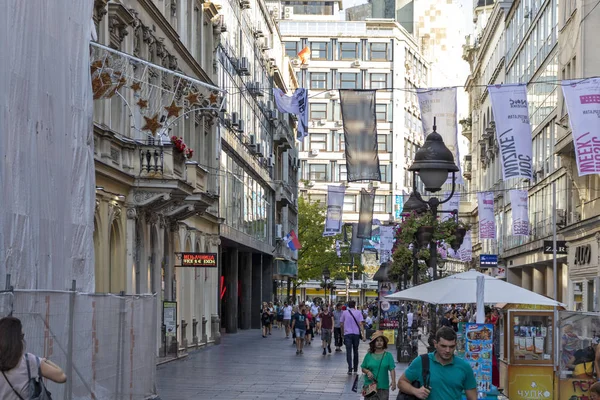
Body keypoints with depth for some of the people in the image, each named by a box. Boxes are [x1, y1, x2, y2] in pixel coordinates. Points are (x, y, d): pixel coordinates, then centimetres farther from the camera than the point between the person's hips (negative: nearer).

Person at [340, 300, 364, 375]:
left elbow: (341, 324, 8)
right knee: (355, 351, 14)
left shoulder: (345, 313, 4)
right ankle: (355, 369, 20)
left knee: (349, 351, -6)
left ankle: (350, 368, -21)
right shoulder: (358, 312, 2)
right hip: (356, 333, 1)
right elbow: (361, 323, -8)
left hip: (347, 334, -1)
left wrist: (343, 332, 24)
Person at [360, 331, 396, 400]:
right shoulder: (369, 355, 5)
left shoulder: (388, 355, 1)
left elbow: (392, 370, -4)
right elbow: (363, 368, 10)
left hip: (383, 386, -1)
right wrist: (367, 372, -11)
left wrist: (393, 382, -15)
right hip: (370, 386, 1)